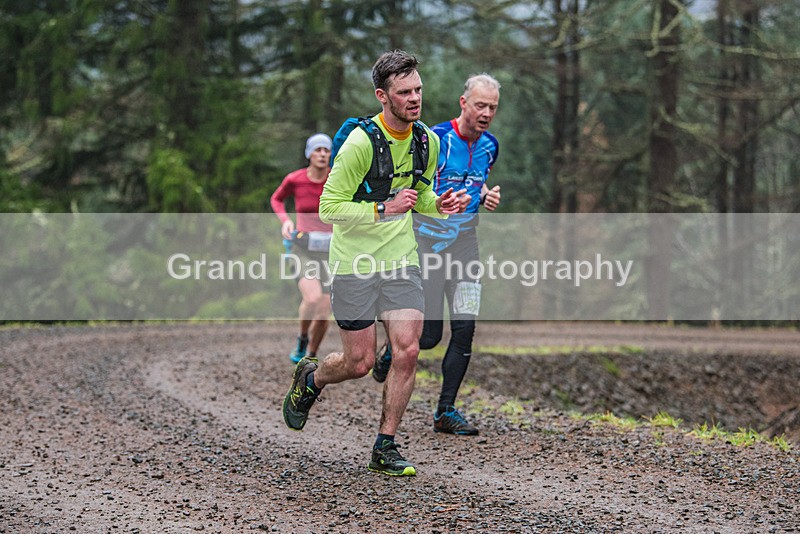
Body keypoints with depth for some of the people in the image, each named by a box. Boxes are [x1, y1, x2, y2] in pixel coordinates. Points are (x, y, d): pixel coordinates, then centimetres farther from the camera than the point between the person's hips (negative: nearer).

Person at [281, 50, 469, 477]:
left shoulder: (427, 140, 2)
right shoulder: (361, 142, -18)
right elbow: (329, 207, -16)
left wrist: (439, 204, -3)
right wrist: (383, 209, -27)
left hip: (401, 260, 5)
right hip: (355, 263, -5)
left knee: (407, 351, -7)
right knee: (360, 362, 0)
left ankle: (385, 449, 5)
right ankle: (309, 378, 35)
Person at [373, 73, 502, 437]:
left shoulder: (489, 146, 5)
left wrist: (486, 197, 2)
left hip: (465, 242, 5)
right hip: (428, 242, -5)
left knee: (465, 328, -6)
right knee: (428, 336, -4)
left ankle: (446, 412, 3)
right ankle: (390, 349, 31)